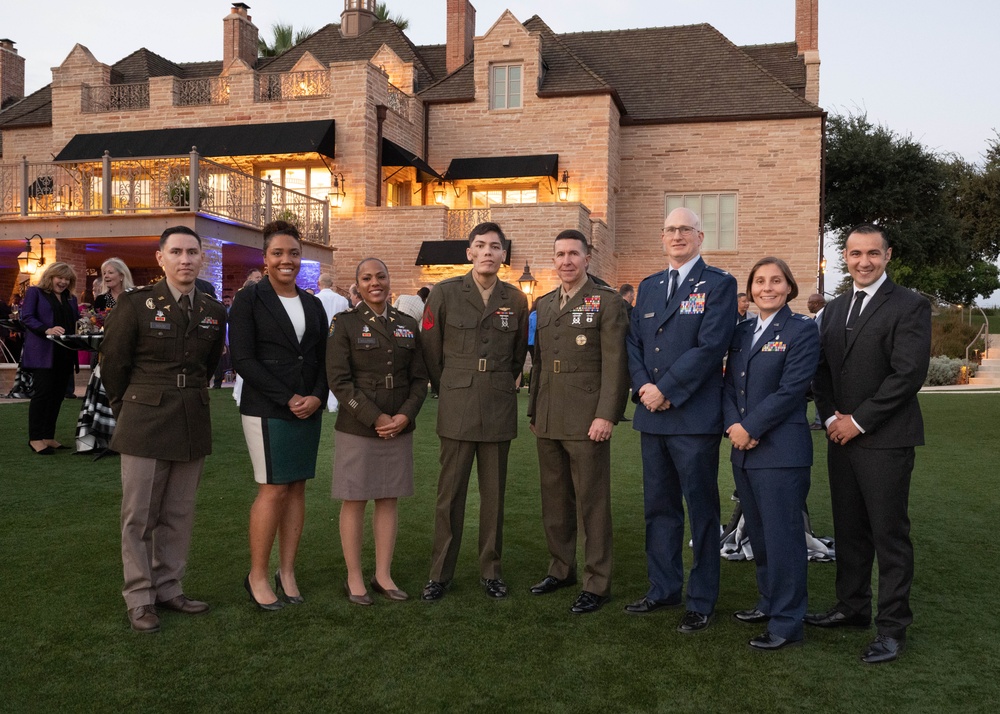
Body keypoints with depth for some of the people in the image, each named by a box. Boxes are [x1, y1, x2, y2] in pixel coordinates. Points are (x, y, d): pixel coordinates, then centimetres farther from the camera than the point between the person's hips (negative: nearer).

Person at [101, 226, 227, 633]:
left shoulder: (214, 312, 5)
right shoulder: (136, 304, -7)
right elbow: (112, 363, 3)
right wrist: (128, 409, 11)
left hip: (193, 426, 4)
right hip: (144, 425, -4)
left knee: (179, 515, 11)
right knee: (139, 517, 4)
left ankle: (168, 588, 24)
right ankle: (139, 599, 15)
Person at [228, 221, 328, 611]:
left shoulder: (312, 304, 13)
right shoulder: (248, 300, -2)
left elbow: (323, 358, 13)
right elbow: (242, 359, -10)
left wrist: (317, 397, -6)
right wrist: (288, 398, -14)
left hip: (309, 409, 5)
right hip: (266, 410, -5)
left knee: (297, 489, 7)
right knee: (273, 489, -5)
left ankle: (287, 572, 17)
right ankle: (257, 575, 10)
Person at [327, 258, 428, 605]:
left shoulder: (407, 325, 9)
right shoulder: (345, 323, -2)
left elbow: (419, 378, 8)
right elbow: (338, 380, -10)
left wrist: (405, 415, -9)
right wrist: (375, 418, -15)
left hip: (399, 428, 4)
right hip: (356, 429, -3)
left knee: (388, 500, 9)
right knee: (354, 501, 4)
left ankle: (383, 575, 20)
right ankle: (354, 578, 16)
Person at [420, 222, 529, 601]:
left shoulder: (516, 300, 3)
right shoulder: (444, 293, -2)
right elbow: (431, 350, 6)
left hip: (499, 412, 2)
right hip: (457, 411, -2)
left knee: (494, 495, 9)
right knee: (449, 494, 4)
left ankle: (490, 570, 22)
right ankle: (439, 573, 16)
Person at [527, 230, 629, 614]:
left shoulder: (607, 302, -4)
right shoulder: (543, 304, 15)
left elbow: (615, 363, -10)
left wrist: (606, 415, -16)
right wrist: (534, 412, 17)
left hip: (587, 421, -6)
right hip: (548, 423, 6)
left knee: (592, 503, 1)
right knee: (554, 500, 14)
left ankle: (597, 583, 12)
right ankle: (561, 568, 29)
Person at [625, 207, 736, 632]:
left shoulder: (718, 284, -3)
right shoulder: (648, 287, 16)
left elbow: (710, 346, -14)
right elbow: (633, 343, 11)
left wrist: (666, 390, -15)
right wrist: (643, 386, -7)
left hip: (695, 417, -6)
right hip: (652, 416, 6)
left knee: (702, 511, 4)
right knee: (659, 508, 15)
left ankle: (702, 601, 16)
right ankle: (663, 588, 28)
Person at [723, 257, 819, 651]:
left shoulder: (802, 330, -5)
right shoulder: (742, 331, 14)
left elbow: (791, 389, -13)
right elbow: (729, 385, 10)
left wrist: (750, 428, -15)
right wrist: (733, 425, -7)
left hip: (781, 451, -7)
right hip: (743, 451, 7)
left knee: (782, 535, -2)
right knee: (758, 533, 16)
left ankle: (787, 622, 9)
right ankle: (770, 601, 32)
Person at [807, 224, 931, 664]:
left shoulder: (909, 306, -6)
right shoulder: (834, 309, 15)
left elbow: (909, 373, -14)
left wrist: (859, 421, -13)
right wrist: (831, 416, -1)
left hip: (885, 439, -6)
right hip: (842, 436, 6)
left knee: (889, 535, 1)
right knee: (848, 530, 14)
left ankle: (892, 626, 11)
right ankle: (852, 607, 27)